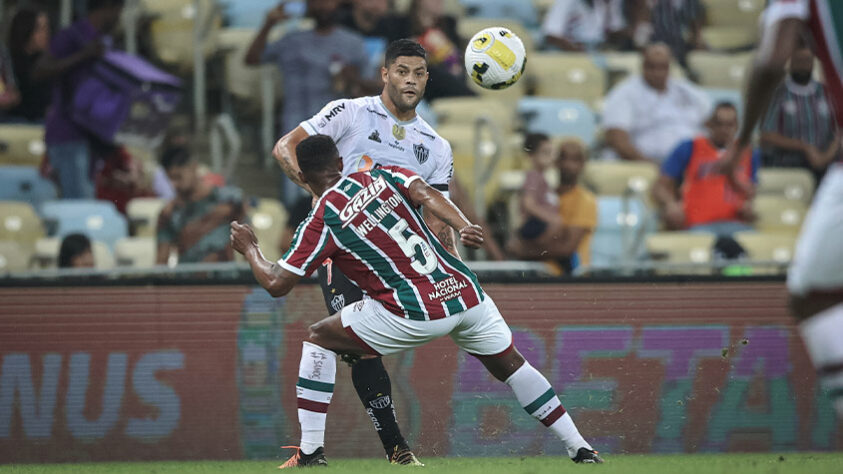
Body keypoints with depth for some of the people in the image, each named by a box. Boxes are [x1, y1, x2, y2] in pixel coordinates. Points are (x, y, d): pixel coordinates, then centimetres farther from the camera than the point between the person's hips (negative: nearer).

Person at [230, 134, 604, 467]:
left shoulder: (321, 223, 3)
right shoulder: (383, 176, 14)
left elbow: (276, 284, 2)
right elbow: (425, 193, -5)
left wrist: (248, 248, 20)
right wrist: (463, 226, -19)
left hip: (415, 314, -4)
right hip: (466, 292, 4)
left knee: (318, 340, 12)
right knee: (511, 366, 23)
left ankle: (311, 451, 6)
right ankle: (580, 449, 21)